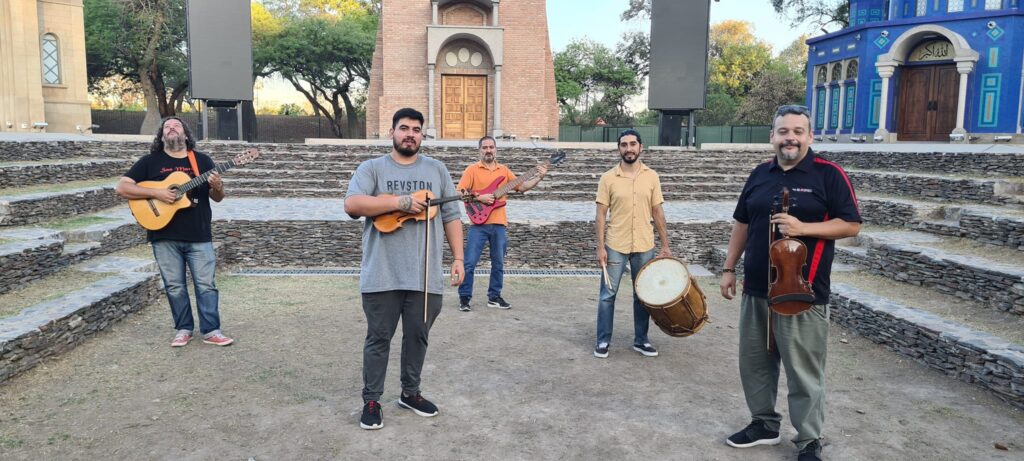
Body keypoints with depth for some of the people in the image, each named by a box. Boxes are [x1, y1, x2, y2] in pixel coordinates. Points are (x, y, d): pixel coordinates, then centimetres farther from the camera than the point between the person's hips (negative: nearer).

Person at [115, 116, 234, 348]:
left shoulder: (202, 160, 7)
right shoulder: (150, 161, 3)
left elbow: (217, 198, 10)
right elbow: (121, 187, -4)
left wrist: (217, 187, -15)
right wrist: (155, 192, -16)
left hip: (199, 235, 1)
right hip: (165, 236, 0)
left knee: (206, 284, 0)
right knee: (174, 286, 7)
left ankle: (211, 330, 9)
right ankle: (183, 329, 20)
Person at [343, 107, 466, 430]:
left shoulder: (437, 170, 12)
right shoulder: (372, 168, 3)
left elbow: (451, 216, 10)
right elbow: (352, 204, -14)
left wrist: (458, 258, 3)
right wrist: (400, 202, -19)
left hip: (425, 274, 3)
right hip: (382, 274, -2)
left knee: (417, 336, 13)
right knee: (379, 338, 6)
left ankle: (410, 393, 30)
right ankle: (371, 400, 19)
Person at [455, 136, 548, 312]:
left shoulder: (504, 170, 12)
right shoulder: (472, 170, 0)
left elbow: (521, 187, 9)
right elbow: (460, 192, -6)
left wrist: (539, 178, -3)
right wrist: (479, 198, -16)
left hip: (499, 224, 4)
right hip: (478, 223, -4)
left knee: (498, 263, 10)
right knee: (469, 262, -5)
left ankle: (494, 297, 22)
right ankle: (464, 297, 6)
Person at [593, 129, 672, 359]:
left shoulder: (651, 177, 2)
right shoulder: (608, 178, -4)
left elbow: (657, 213, 6)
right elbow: (601, 214, -4)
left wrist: (665, 245, 4)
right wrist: (600, 247, -9)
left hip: (644, 247, 2)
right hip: (615, 246, -2)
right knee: (608, 294, 3)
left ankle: (641, 340, 25)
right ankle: (603, 340, 15)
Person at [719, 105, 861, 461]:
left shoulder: (829, 175, -5)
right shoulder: (759, 175, 10)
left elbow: (851, 225, -7)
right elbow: (742, 224, 16)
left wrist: (803, 228, -20)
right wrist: (729, 268, 13)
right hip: (756, 290, 5)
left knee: (804, 372, 2)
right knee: (755, 363, 13)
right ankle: (764, 424, 31)